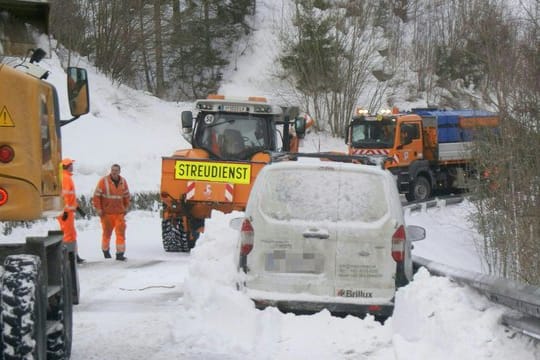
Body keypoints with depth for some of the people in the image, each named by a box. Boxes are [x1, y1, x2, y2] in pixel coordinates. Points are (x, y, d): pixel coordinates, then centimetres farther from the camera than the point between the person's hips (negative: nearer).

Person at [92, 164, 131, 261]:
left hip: (119, 213, 2)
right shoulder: (104, 181, -7)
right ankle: (105, 250, 31)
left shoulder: (123, 182, 4)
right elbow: (96, 196, -6)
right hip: (107, 213, -2)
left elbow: (127, 196, 18)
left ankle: (120, 253, -6)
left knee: (121, 232, -7)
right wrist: (98, 209, -9)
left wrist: (126, 207, 13)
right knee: (107, 232, 10)